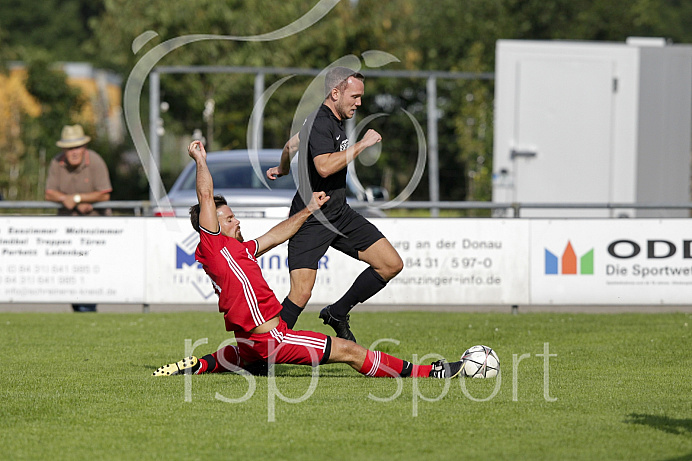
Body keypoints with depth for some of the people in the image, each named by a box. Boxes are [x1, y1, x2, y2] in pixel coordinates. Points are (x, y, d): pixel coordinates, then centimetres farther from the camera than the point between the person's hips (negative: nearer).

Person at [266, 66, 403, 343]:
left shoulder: (332, 121, 13)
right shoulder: (320, 122, -17)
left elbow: (292, 145, 30)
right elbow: (325, 167, -32)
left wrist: (283, 169, 48)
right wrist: (362, 144, -23)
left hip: (340, 216, 9)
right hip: (310, 221, -9)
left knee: (392, 265, 2)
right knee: (301, 294, -16)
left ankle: (337, 313, 16)